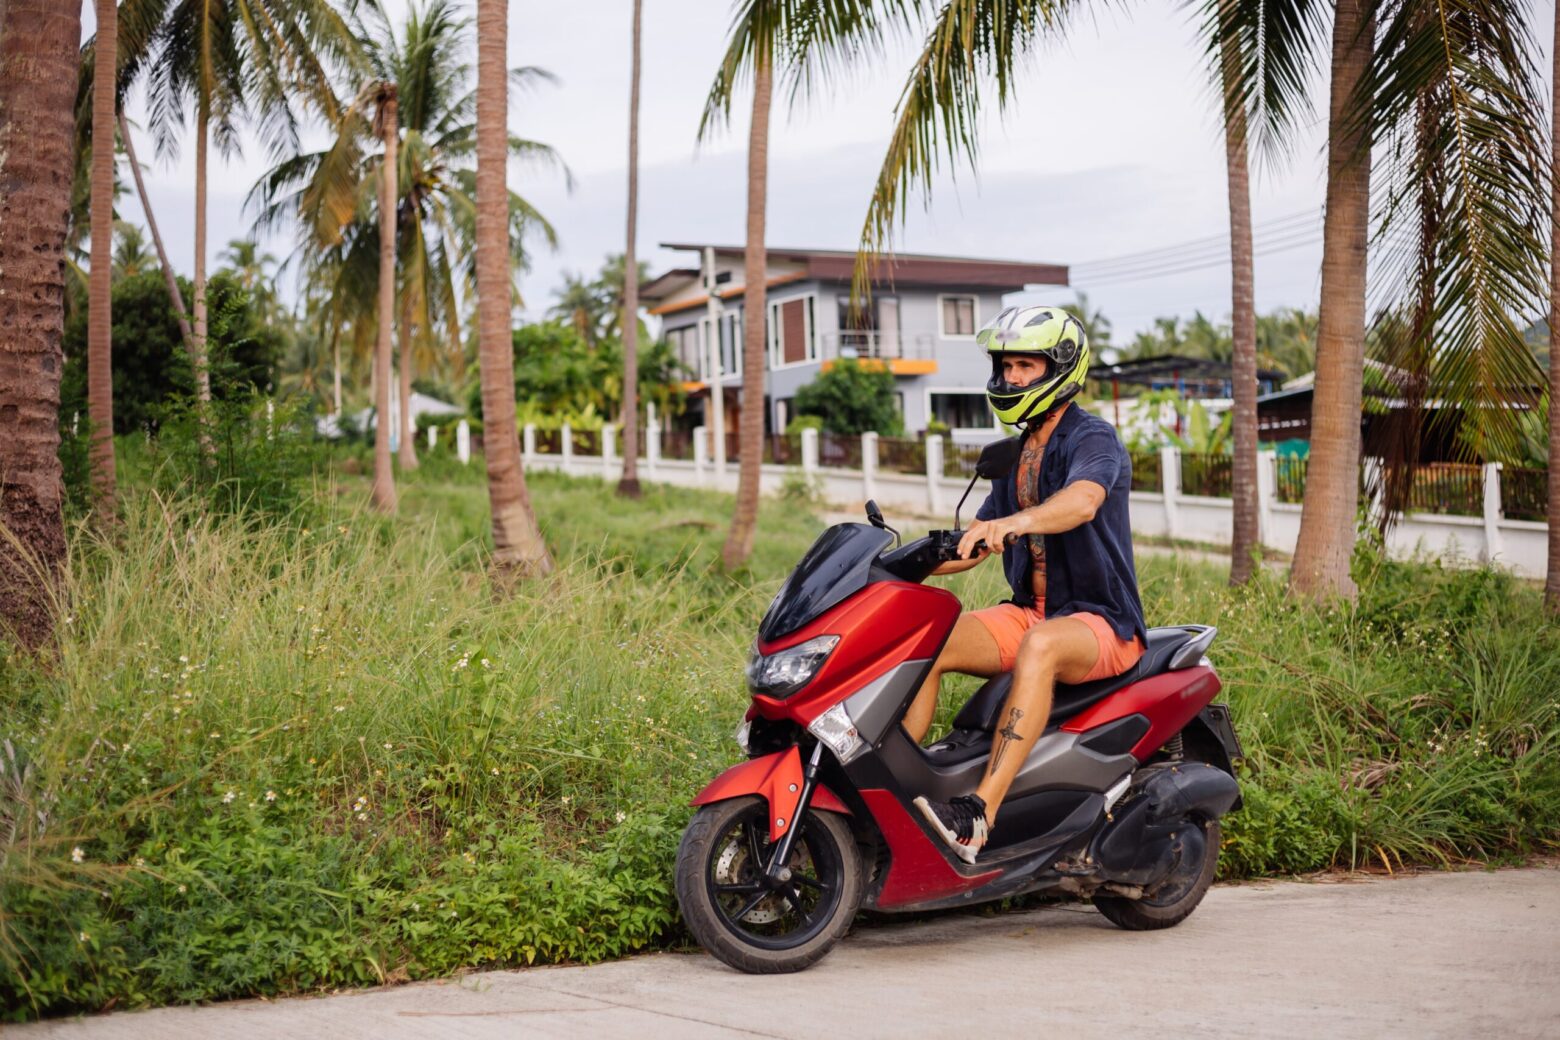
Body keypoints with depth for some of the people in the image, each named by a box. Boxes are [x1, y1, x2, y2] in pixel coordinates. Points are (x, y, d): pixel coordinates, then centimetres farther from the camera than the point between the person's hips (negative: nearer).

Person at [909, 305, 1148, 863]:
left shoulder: (1094, 438, -8)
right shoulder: (1015, 454, 17)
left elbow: (1082, 501, -32)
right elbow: (974, 545, 22)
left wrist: (1013, 522, -51)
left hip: (1100, 620, -7)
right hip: (1029, 611, 8)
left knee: (1040, 646, -40)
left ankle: (980, 815, -49)